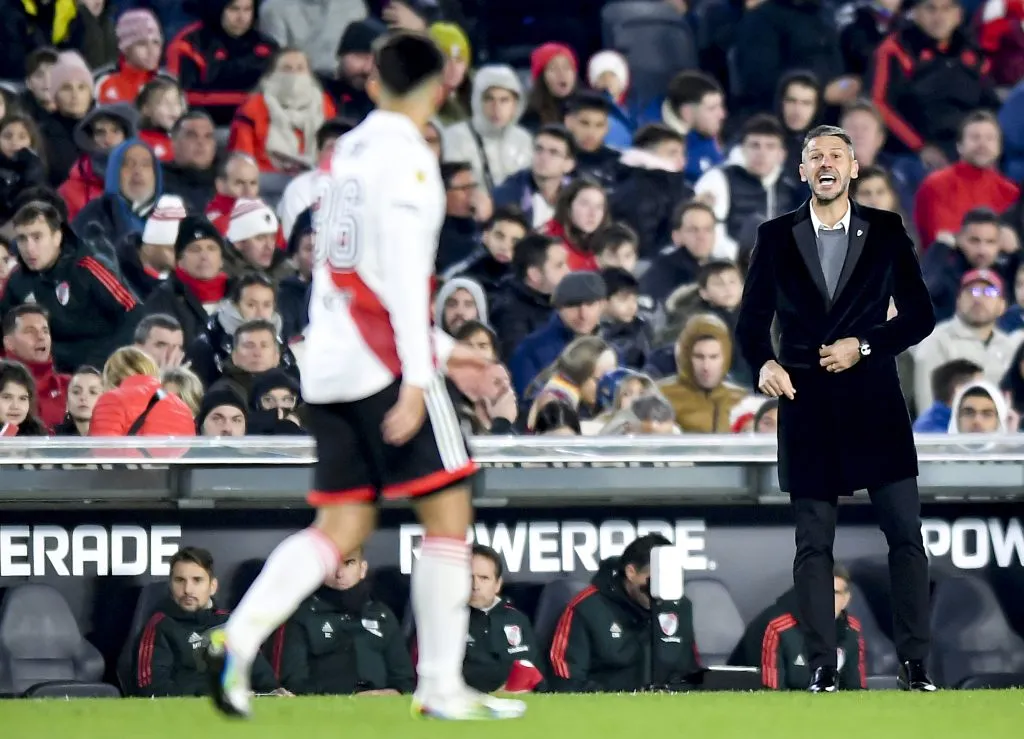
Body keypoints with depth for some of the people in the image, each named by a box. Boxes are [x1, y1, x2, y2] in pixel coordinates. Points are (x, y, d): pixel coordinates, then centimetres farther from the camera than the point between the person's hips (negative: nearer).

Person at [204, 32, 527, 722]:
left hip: (329, 365, 8)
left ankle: (238, 640, -11)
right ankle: (441, 686, -3)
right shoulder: (407, 155, -8)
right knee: (449, 511, -1)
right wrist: (416, 376, -21)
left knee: (343, 527, 7)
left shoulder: (347, 151, 16)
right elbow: (405, 271, -18)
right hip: (383, 359, -8)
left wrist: (439, 348, 27)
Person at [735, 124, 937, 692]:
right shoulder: (776, 237, 7)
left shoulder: (887, 231, 5)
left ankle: (914, 665, 1)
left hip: (874, 401, 0)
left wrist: (864, 345, -9)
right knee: (813, 543, 1)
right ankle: (822, 669, 3)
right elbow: (752, 320, 10)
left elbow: (919, 315, 5)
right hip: (806, 405, 0)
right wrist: (763, 363, -10)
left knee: (905, 532, -4)